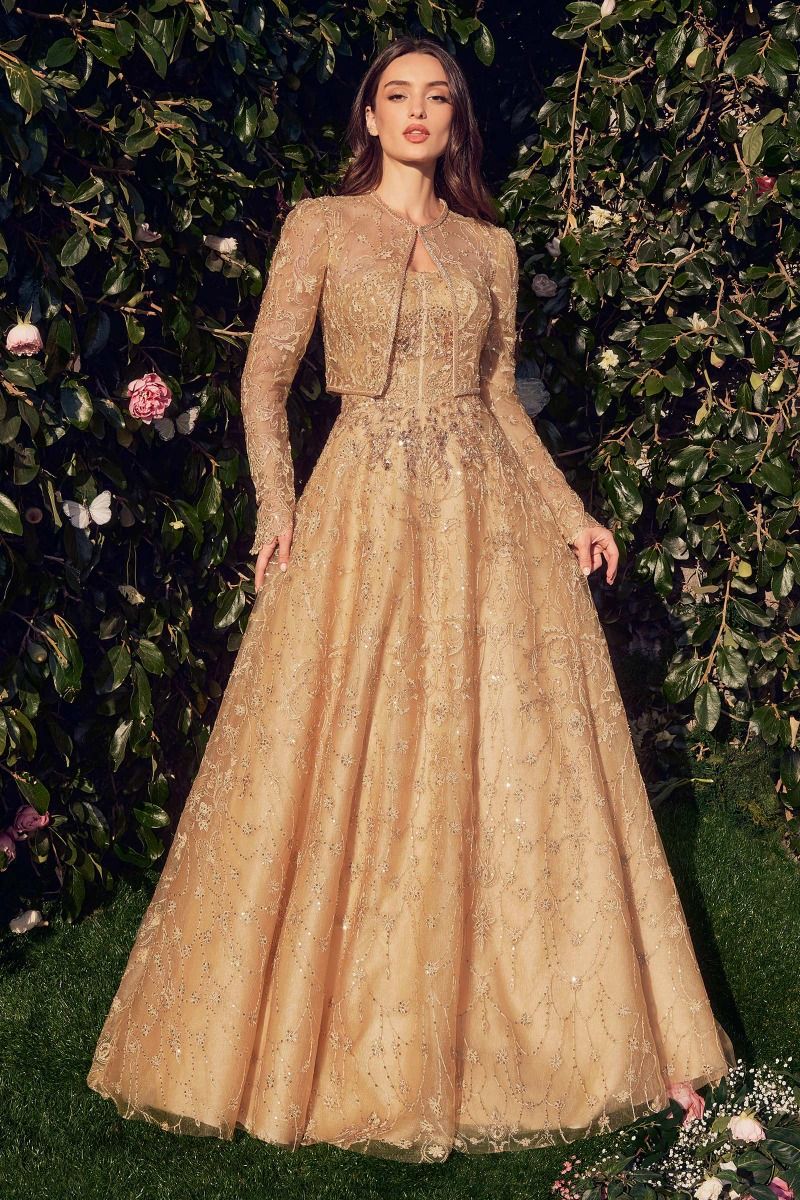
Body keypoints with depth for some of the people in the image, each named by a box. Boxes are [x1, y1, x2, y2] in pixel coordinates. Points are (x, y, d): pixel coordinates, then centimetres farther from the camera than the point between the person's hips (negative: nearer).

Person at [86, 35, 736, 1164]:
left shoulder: (491, 247, 13)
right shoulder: (319, 226, 6)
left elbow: (501, 393, 15)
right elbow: (265, 376, 3)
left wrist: (571, 510, 7)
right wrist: (277, 502, -10)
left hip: (489, 517, 2)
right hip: (364, 510, -2)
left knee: (509, 755, 3)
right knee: (350, 763, -1)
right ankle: (359, 1040, 13)